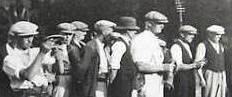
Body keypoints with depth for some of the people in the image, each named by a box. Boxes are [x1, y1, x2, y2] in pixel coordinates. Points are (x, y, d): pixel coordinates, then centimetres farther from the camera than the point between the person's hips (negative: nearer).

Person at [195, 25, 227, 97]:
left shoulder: (221, 46, 14)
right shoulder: (203, 45, -8)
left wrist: (224, 80, 15)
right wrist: (201, 79, -21)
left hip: (221, 77, 6)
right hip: (209, 77, -6)